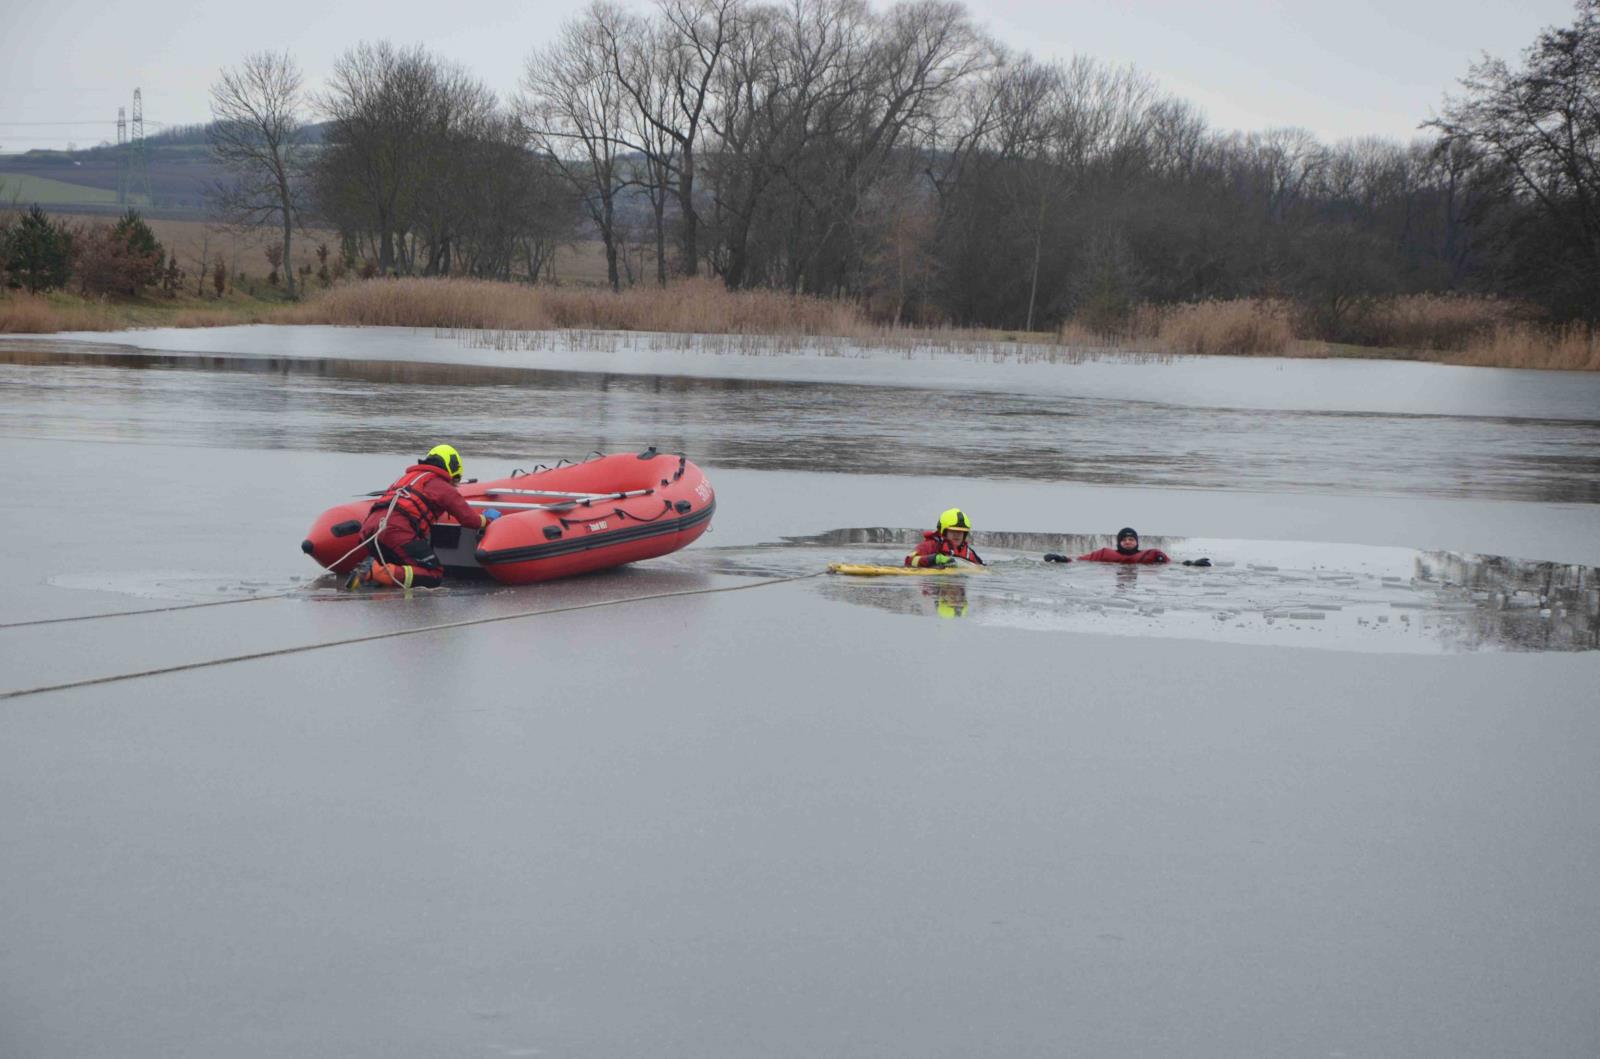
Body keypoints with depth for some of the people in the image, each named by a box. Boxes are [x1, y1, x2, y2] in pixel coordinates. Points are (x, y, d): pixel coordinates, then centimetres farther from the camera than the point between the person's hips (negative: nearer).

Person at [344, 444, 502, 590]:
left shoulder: (406, 477, 32)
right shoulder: (443, 487, 11)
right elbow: (470, 519, 10)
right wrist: (488, 519, 31)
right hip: (398, 531, -8)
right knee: (435, 576, -6)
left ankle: (371, 569, -6)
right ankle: (375, 572, -22)